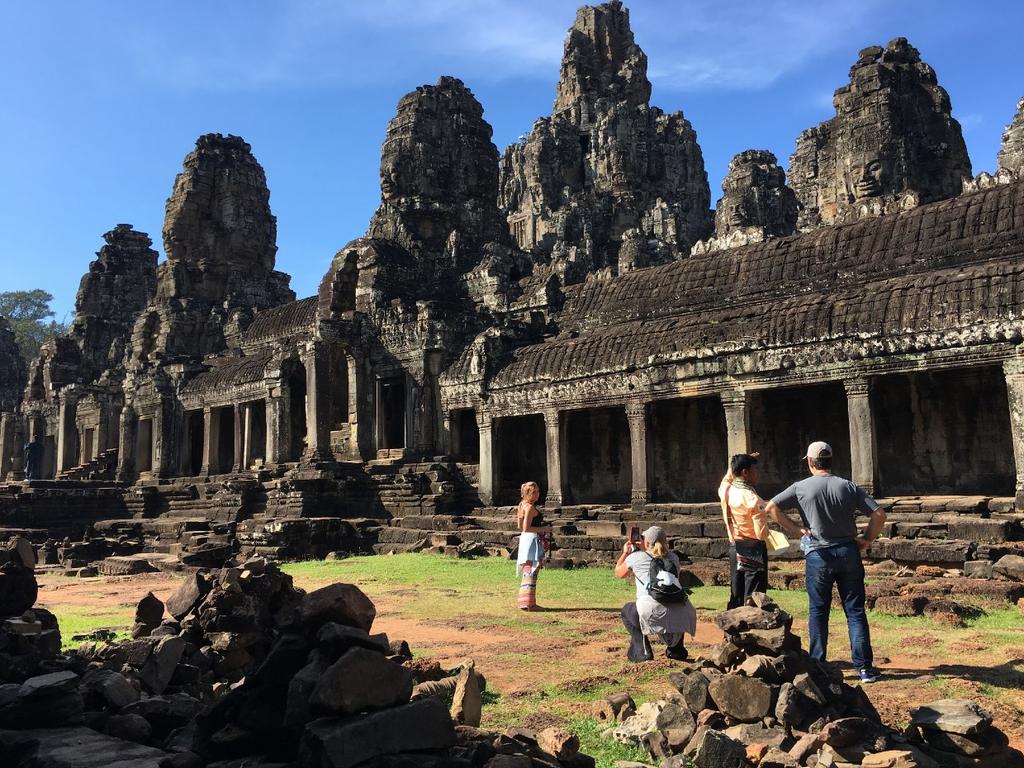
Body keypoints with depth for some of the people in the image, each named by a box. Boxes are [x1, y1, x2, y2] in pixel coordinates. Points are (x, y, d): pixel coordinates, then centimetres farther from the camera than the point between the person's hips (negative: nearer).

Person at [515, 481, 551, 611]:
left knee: (527, 572, 16)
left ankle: (524, 600, 24)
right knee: (531, 571, -7)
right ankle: (528, 603, -7)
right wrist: (543, 529, -14)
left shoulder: (523, 505, 14)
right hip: (532, 540, -10)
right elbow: (526, 528, -21)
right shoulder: (530, 507, -15)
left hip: (525, 539, 10)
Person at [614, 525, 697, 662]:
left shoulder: (636, 557, 10)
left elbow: (619, 573, 29)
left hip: (655, 615, -4)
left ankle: (641, 651, 14)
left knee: (627, 610, 27)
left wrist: (625, 553, 43)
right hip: (680, 618, 4)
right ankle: (677, 650, 32)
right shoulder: (673, 557, 20)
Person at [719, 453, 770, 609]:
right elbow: (762, 534, -18)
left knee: (736, 596, 16)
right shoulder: (753, 499, -20)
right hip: (753, 549, -7)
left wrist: (733, 465, 20)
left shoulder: (725, 491, -1)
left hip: (734, 547, 7)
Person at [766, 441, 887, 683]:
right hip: (848, 553, 2)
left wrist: (795, 530, -3)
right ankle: (865, 667, 7)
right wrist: (867, 540, 5)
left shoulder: (801, 487, -4)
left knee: (818, 612, 8)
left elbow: (772, 507, -9)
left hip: (818, 556, -1)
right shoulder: (848, 487, 0)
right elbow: (879, 515, -4)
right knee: (855, 611, 7)